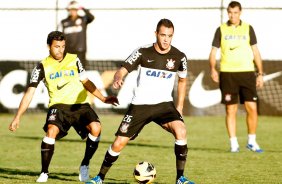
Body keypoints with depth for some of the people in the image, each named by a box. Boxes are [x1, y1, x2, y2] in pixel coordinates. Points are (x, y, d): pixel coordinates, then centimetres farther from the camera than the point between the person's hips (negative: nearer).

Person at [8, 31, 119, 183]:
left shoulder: (74, 60, 9)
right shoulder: (43, 66, 3)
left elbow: (86, 82, 20)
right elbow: (29, 93, 2)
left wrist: (103, 99, 13)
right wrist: (17, 117, -4)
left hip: (80, 104, 2)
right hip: (58, 106, -2)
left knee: (95, 128, -25)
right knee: (51, 130, -31)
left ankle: (85, 165, -3)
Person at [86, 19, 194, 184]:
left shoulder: (179, 57, -4)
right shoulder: (143, 53, -9)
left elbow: (182, 80, 15)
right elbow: (122, 70, -15)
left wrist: (179, 107, 11)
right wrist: (118, 79, -39)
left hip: (164, 104, 1)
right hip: (140, 105, -1)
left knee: (181, 131, -27)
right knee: (119, 143, -3)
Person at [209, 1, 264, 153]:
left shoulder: (248, 29, 8)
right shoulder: (221, 30, 6)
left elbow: (255, 52, 12)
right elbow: (213, 51, 5)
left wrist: (260, 73, 7)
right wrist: (213, 69, -12)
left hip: (247, 72, 1)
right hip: (227, 73, -1)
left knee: (252, 108, -5)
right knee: (231, 110, -1)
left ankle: (252, 142, 8)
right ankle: (233, 143, 6)